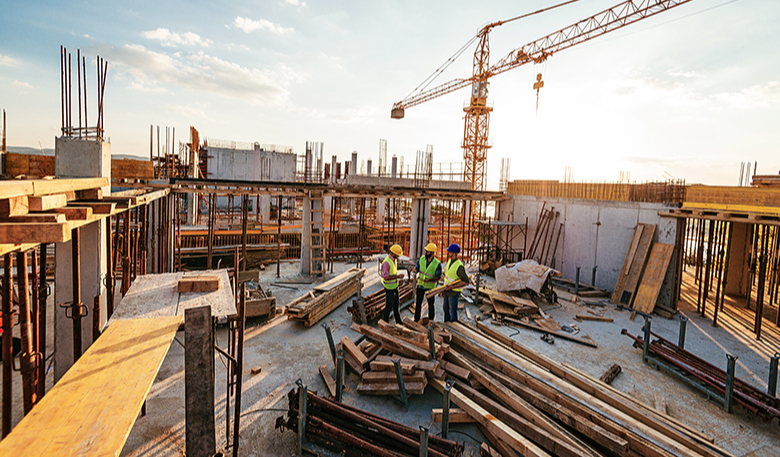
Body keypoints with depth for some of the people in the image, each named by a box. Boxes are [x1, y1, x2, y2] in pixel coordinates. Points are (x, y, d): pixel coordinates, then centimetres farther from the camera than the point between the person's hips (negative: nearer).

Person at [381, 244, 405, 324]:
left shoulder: (394, 259, 1)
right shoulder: (386, 262, -28)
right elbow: (386, 277, -28)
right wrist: (398, 276, -26)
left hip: (394, 285, 9)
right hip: (389, 287, -9)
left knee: (396, 304, 20)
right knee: (389, 305, 4)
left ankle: (398, 321, 34)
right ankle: (385, 322, 22)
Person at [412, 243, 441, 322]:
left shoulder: (437, 264, -19)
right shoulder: (422, 258, -8)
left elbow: (438, 277, -14)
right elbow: (417, 269, -1)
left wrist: (430, 280, -31)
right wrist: (414, 270, -26)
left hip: (430, 286, -3)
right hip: (420, 284, 3)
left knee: (431, 304, 8)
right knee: (418, 303, 10)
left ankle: (431, 321, 24)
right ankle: (416, 320, 22)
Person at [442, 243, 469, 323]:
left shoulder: (459, 266, -27)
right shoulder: (449, 261, 1)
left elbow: (466, 281, -27)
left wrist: (453, 286, -25)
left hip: (454, 292, -8)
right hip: (447, 291, 8)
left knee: (453, 312, 3)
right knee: (446, 310, 19)